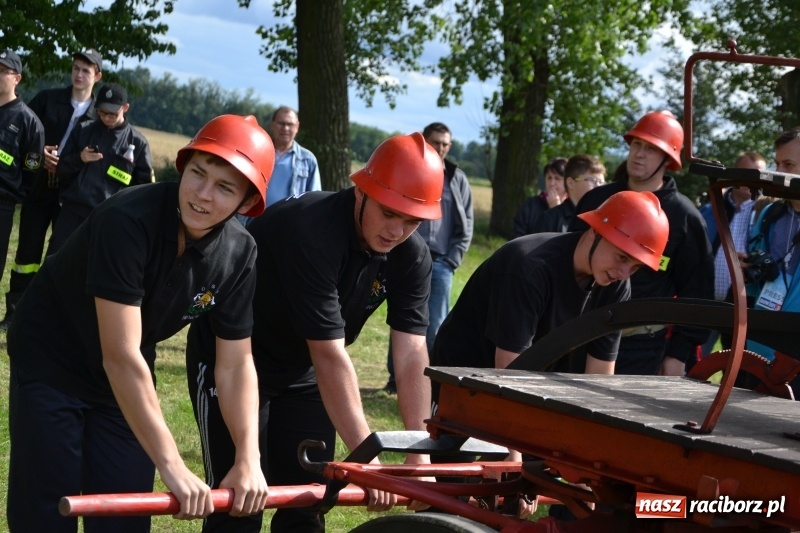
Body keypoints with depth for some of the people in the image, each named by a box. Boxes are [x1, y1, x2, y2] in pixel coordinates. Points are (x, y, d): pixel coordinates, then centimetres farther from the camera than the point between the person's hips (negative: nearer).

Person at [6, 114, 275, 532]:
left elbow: (235, 364, -8)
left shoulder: (239, 254, -16)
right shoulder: (127, 220, -32)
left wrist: (248, 459, -21)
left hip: (127, 381, 5)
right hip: (51, 361, -5)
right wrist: (172, 465, -37)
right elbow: (120, 357, -35)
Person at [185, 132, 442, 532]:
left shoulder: (413, 257, -13)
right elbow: (330, 355, -36)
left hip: (301, 372, 6)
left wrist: (420, 457, -25)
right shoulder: (311, 232, -33)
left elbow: (412, 355, -17)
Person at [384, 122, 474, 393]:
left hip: (440, 263, 1)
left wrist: (451, 260, -1)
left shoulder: (457, 180, 10)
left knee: (436, 325, -2)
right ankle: (396, 377, 13)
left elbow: (466, 226, 9)